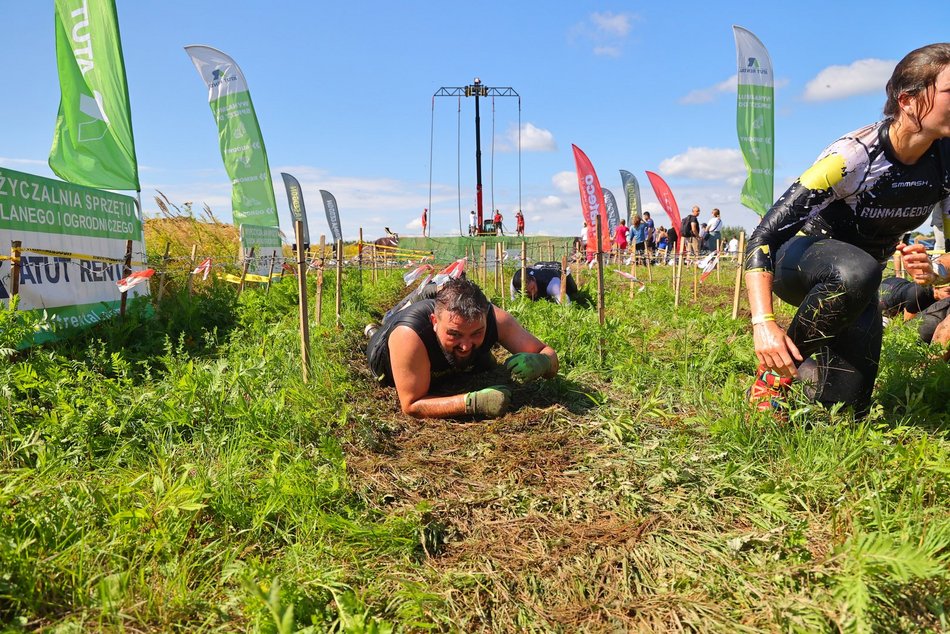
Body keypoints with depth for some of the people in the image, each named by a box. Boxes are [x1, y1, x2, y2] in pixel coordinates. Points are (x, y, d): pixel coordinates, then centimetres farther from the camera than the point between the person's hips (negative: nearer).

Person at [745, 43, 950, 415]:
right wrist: (763, 323, -45)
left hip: (856, 284, 5)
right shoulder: (853, 156, -29)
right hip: (797, 261, -5)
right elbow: (763, 237, -34)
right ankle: (778, 367, -19)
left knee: (848, 406, -3)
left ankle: (803, 366, 29)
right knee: (856, 271, -42)